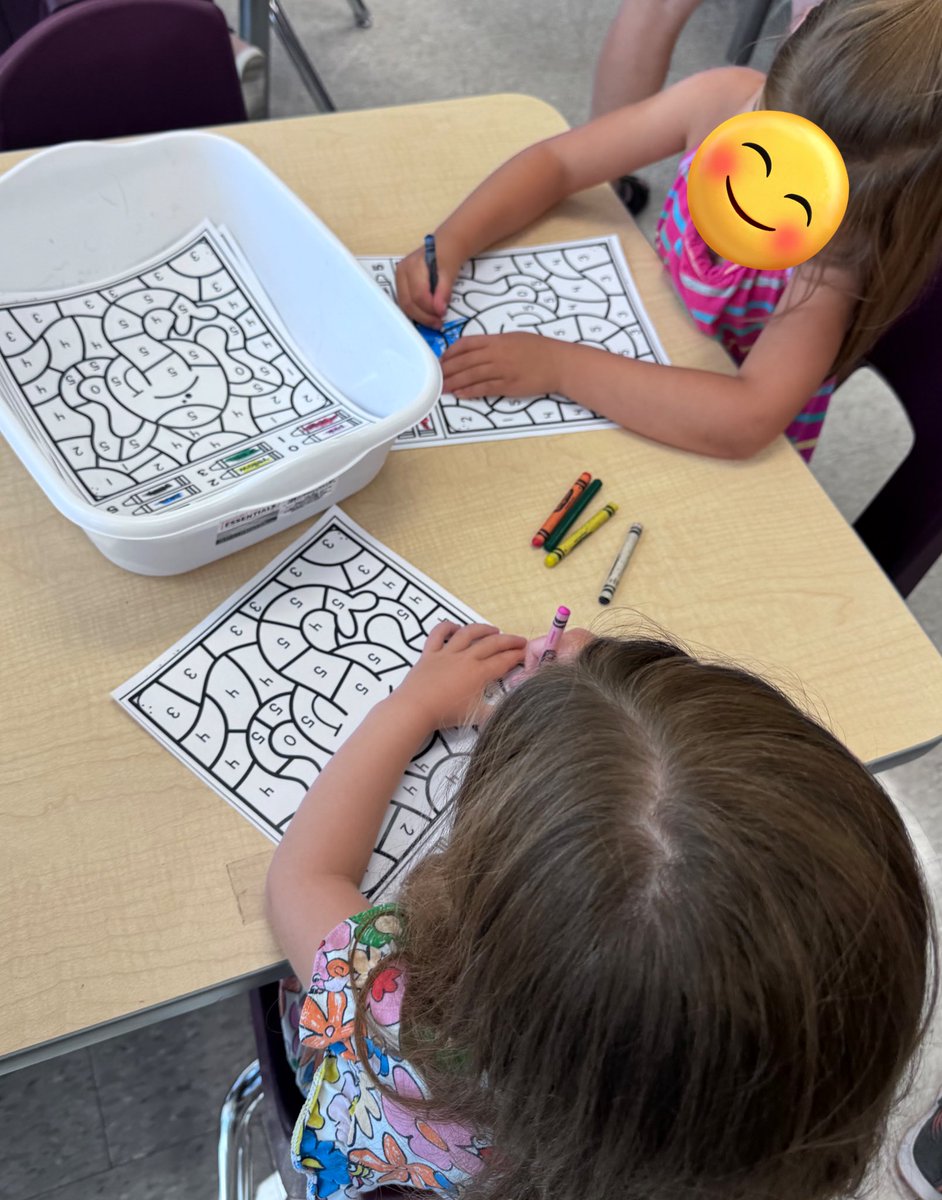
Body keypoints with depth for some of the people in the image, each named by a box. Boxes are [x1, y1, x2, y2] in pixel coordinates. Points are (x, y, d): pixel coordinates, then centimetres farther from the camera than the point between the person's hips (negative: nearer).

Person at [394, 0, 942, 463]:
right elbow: (558, 161, -12)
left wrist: (557, 365, -42)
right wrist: (451, 242, -26)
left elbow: (745, 420, -44)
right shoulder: (725, 100, -20)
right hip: (647, 380, 5)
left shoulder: (841, 253, -32)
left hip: (736, 465, -4)